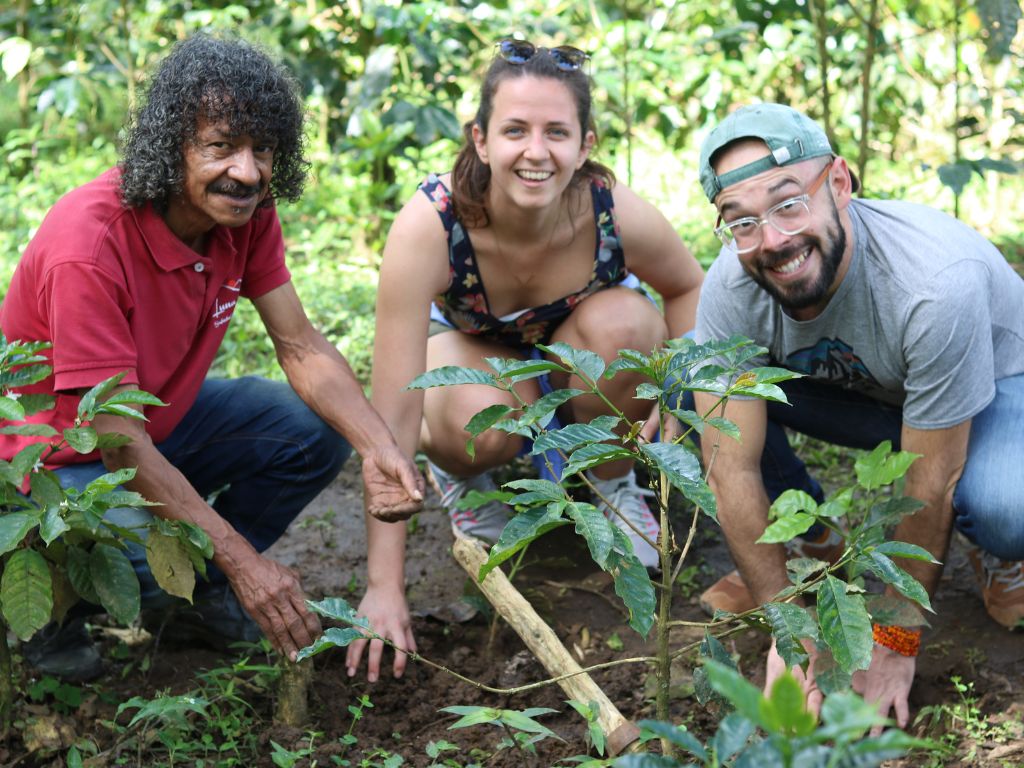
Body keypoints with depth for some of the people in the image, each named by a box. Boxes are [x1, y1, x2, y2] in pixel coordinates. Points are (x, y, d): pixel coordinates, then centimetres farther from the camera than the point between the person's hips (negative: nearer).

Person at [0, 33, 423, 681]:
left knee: (318, 431, -8)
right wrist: (244, 560, -34)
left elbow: (302, 347, -8)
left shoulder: (246, 213, -12)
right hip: (57, 457, -7)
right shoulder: (88, 245, -34)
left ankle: (203, 583, 12)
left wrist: (381, 449, -27)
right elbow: (119, 439, -32)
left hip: (160, 416, 7)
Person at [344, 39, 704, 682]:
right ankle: (461, 469, 3)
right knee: (481, 425, -36)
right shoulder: (429, 226, -37)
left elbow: (688, 288, -4)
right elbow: (393, 417, -38)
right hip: (470, 343, -2)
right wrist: (384, 587, -40)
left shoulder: (618, 216, -31)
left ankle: (613, 483, -3)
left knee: (624, 323, -33)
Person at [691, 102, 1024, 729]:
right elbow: (733, 466, -21)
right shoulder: (733, 287, -26)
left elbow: (930, 489, -30)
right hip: (860, 391, 4)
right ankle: (816, 543, 3)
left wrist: (894, 644, -21)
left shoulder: (936, 283, -38)